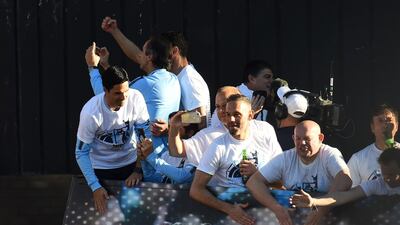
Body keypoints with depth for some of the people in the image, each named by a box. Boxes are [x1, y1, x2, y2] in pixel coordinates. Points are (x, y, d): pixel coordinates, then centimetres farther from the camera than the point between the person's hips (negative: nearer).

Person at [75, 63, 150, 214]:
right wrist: (95, 187, -29)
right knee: (104, 210, 5)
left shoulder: (136, 98, -22)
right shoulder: (91, 113, -29)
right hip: (101, 168, -3)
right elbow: (81, 153, -21)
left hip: (130, 163, 3)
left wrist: (138, 170, -14)